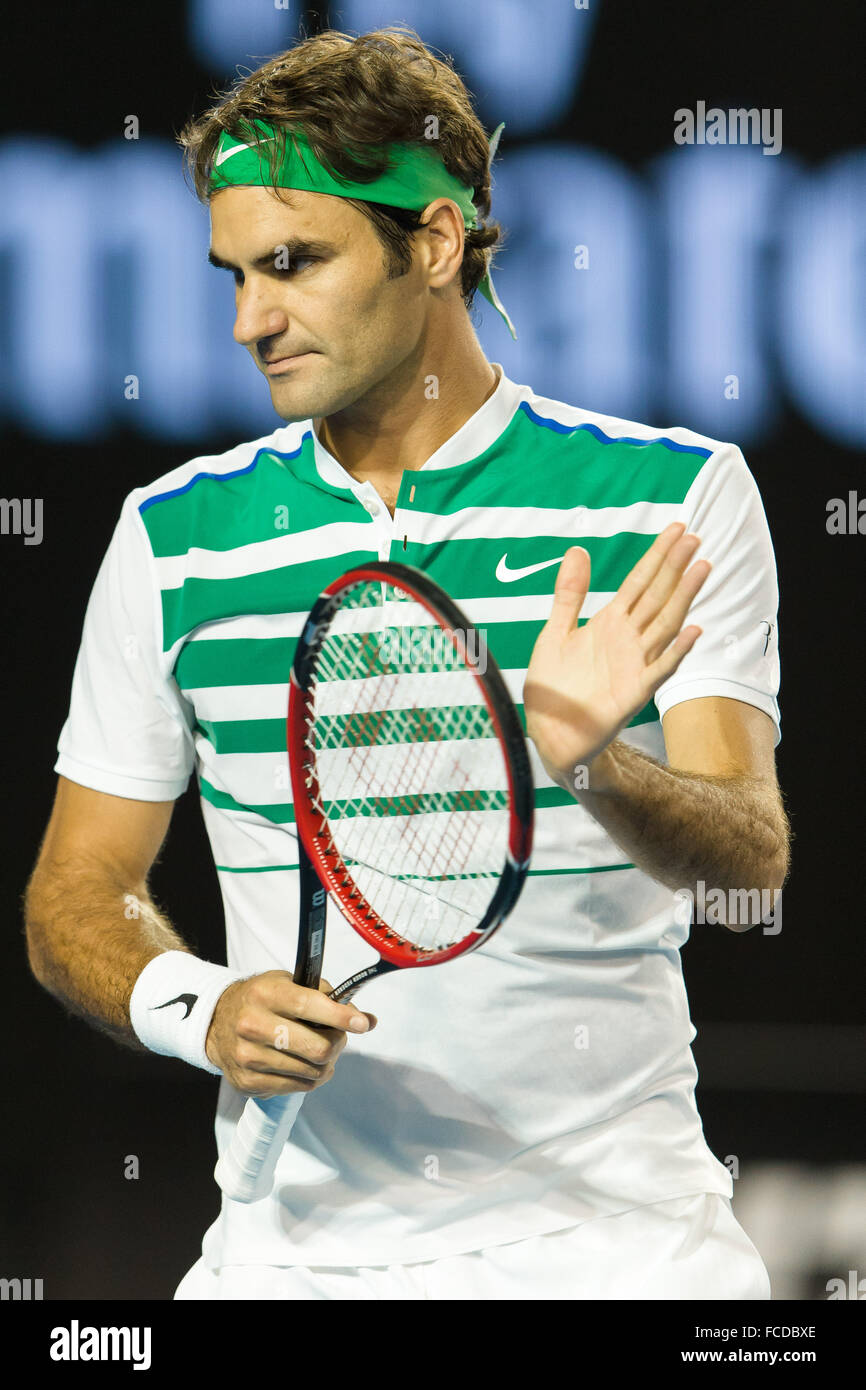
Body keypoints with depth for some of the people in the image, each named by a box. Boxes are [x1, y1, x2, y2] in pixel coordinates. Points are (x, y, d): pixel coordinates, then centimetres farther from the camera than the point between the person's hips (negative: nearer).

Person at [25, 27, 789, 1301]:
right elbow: (74, 899, 9)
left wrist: (591, 765, -30)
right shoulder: (175, 539, 5)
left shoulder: (675, 499, -2)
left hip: (610, 1235, -2)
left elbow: (750, 860, -10)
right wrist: (200, 1008, -11)